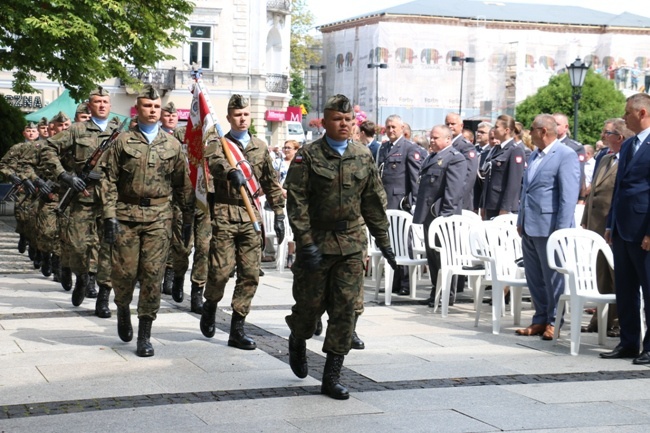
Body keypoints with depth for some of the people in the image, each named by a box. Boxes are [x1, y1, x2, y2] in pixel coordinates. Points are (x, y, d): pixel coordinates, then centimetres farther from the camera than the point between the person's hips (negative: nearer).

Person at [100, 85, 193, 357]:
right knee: (124, 271, 0)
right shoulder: (123, 141, 4)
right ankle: (123, 310, 33)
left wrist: (188, 219, 10)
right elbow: (109, 181, 1)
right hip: (126, 215, -1)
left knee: (153, 274, -3)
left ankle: (144, 336, 4)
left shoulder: (172, 145, 9)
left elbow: (183, 184, 12)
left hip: (159, 217, 1)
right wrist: (109, 216, -8)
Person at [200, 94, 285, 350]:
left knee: (250, 274, 0)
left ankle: (237, 329, 8)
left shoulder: (260, 148, 15)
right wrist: (231, 171, -43)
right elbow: (215, 162, -22)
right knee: (221, 270, -8)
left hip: (251, 216, 4)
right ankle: (210, 306, 25)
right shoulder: (218, 144, 2)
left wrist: (278, 214, 13)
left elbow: (272, 184, 19)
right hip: (224, 215, -4)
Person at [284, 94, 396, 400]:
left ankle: (332, 376, 5)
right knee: (310, 303, 6)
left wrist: (383, 241, 12)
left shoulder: (363, 157, 7)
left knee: (346, 307, -1)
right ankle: (297, 341, 40)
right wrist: (306, 243, -15)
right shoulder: (308, 156, -5)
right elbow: (297, 202, -8)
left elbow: (374, 202, 13)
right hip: (316, 242, -3)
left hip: (352, 244, 3)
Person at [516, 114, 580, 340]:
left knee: (553, 277, 1)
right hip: (530, 226, 8)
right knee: (534, 277, 12)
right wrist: (521, 220, 16)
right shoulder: (534, 155, 16)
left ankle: (554, 322, 10)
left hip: (549, 226, -8)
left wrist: (562, 229, -19)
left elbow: (569, 196, -15)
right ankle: (540, 319, 21)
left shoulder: (566, 156, -11)